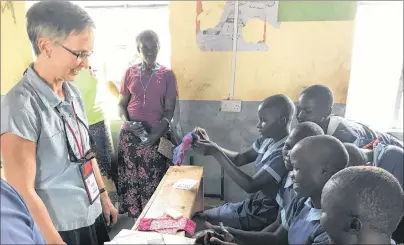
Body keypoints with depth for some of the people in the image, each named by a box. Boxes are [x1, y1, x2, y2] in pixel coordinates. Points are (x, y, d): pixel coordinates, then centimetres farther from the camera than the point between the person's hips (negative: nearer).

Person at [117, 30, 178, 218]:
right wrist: (126, 122, -11)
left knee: (153, 179, 1)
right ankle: (132, 213, 27)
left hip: (156, 135, -2)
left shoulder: (167, 75, 0)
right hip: (129, 134, 2)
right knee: (129, 177, 8)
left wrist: (157, 132, -16)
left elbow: (169, 109, -2)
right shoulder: (130, 73, 6)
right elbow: (122, 104, 10)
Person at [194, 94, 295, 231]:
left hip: (261, 216, -8)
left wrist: (216, 152, -30)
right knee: (201, 215, 14)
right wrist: (211, 147, -14)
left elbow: (250, 185, -31)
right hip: (254, 204, 8)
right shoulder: (268, 139, -2)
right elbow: (240, 158, 3)